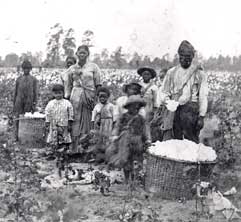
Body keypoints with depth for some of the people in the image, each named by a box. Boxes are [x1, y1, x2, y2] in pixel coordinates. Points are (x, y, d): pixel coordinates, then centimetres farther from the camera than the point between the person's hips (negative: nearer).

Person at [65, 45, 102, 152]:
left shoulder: (93, 67, 6)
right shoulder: (72, 69, 10)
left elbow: (98, 84, 5)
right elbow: (68, 85, 14)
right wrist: (67, 98, 7)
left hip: (90, 95, 0)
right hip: (76, 96, 0)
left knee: (88, 121, -2)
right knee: (76, 120, -6)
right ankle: (74, 149, -6)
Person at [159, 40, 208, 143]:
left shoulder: (199, 73, 5)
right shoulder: (171, 72, 13)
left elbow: (203, 97, 1)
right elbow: (163, 93, 15)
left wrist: (201, 117, -7)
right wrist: (168, 101, -7)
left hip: (191, 110, -3)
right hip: (175, 110, 3)